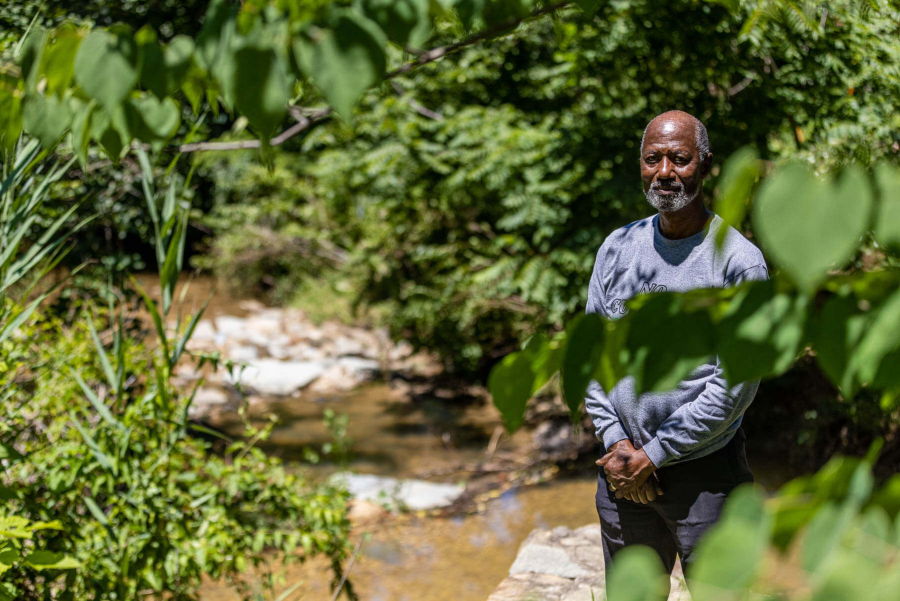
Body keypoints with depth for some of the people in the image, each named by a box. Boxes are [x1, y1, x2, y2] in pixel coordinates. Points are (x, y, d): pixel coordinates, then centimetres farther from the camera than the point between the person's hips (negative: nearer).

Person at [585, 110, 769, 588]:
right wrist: (615, 442, -7)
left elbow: (735, 384, -15)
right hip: (621, 474, 4)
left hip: (705, 472, -4)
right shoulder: (617, 248, 4)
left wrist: (654, 455, -14)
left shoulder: (740, 261, -12)